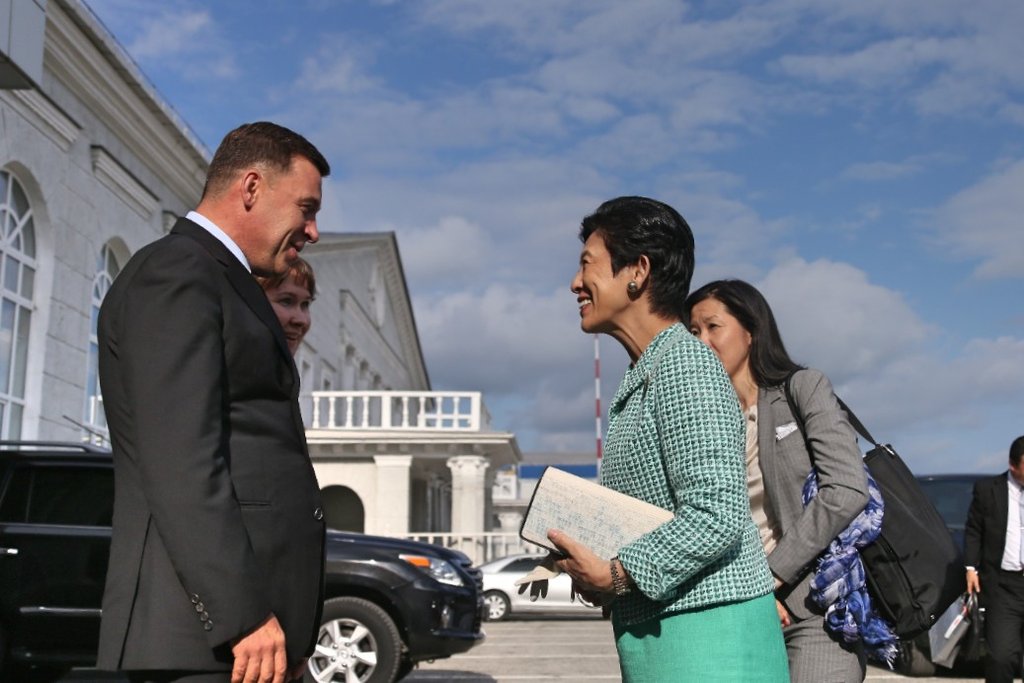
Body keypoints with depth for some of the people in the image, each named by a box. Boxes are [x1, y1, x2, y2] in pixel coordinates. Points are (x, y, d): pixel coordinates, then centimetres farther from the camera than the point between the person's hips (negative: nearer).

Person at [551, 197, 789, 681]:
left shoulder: (685, 368, -14)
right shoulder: (640, 378, 17)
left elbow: (717, 515, -22)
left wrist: (617, 574, -16)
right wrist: (593, 565, 5)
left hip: (705, 642, -9)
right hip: (656, 638, 9)